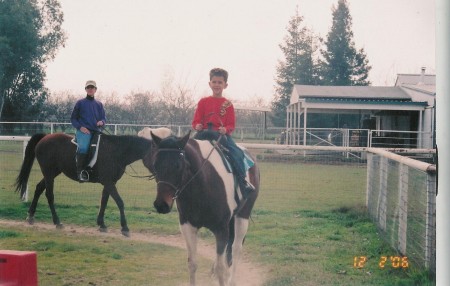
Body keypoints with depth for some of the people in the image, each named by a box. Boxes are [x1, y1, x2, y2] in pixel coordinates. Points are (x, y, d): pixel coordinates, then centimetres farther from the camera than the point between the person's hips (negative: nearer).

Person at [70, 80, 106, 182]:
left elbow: (104, 118, 19)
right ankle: (80, 171, -25)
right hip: (83, 131, -5)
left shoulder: (99, 104, 17)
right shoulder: (80, 103, 8)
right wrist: (80, 127, -8)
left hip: (96, 131, 5)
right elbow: (73, 118, 9)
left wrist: (102, 122, -6)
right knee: (83, 147, -31)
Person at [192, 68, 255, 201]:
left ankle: (243, 182, -12)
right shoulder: (203, 102, 8)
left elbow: (231, 124, 7)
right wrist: (197, 126, -15)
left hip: (222, 135, -1)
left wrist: (225, 129, -15)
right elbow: (196, 120, 9)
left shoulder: (227, 104, 7)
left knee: (237, 154, -23)